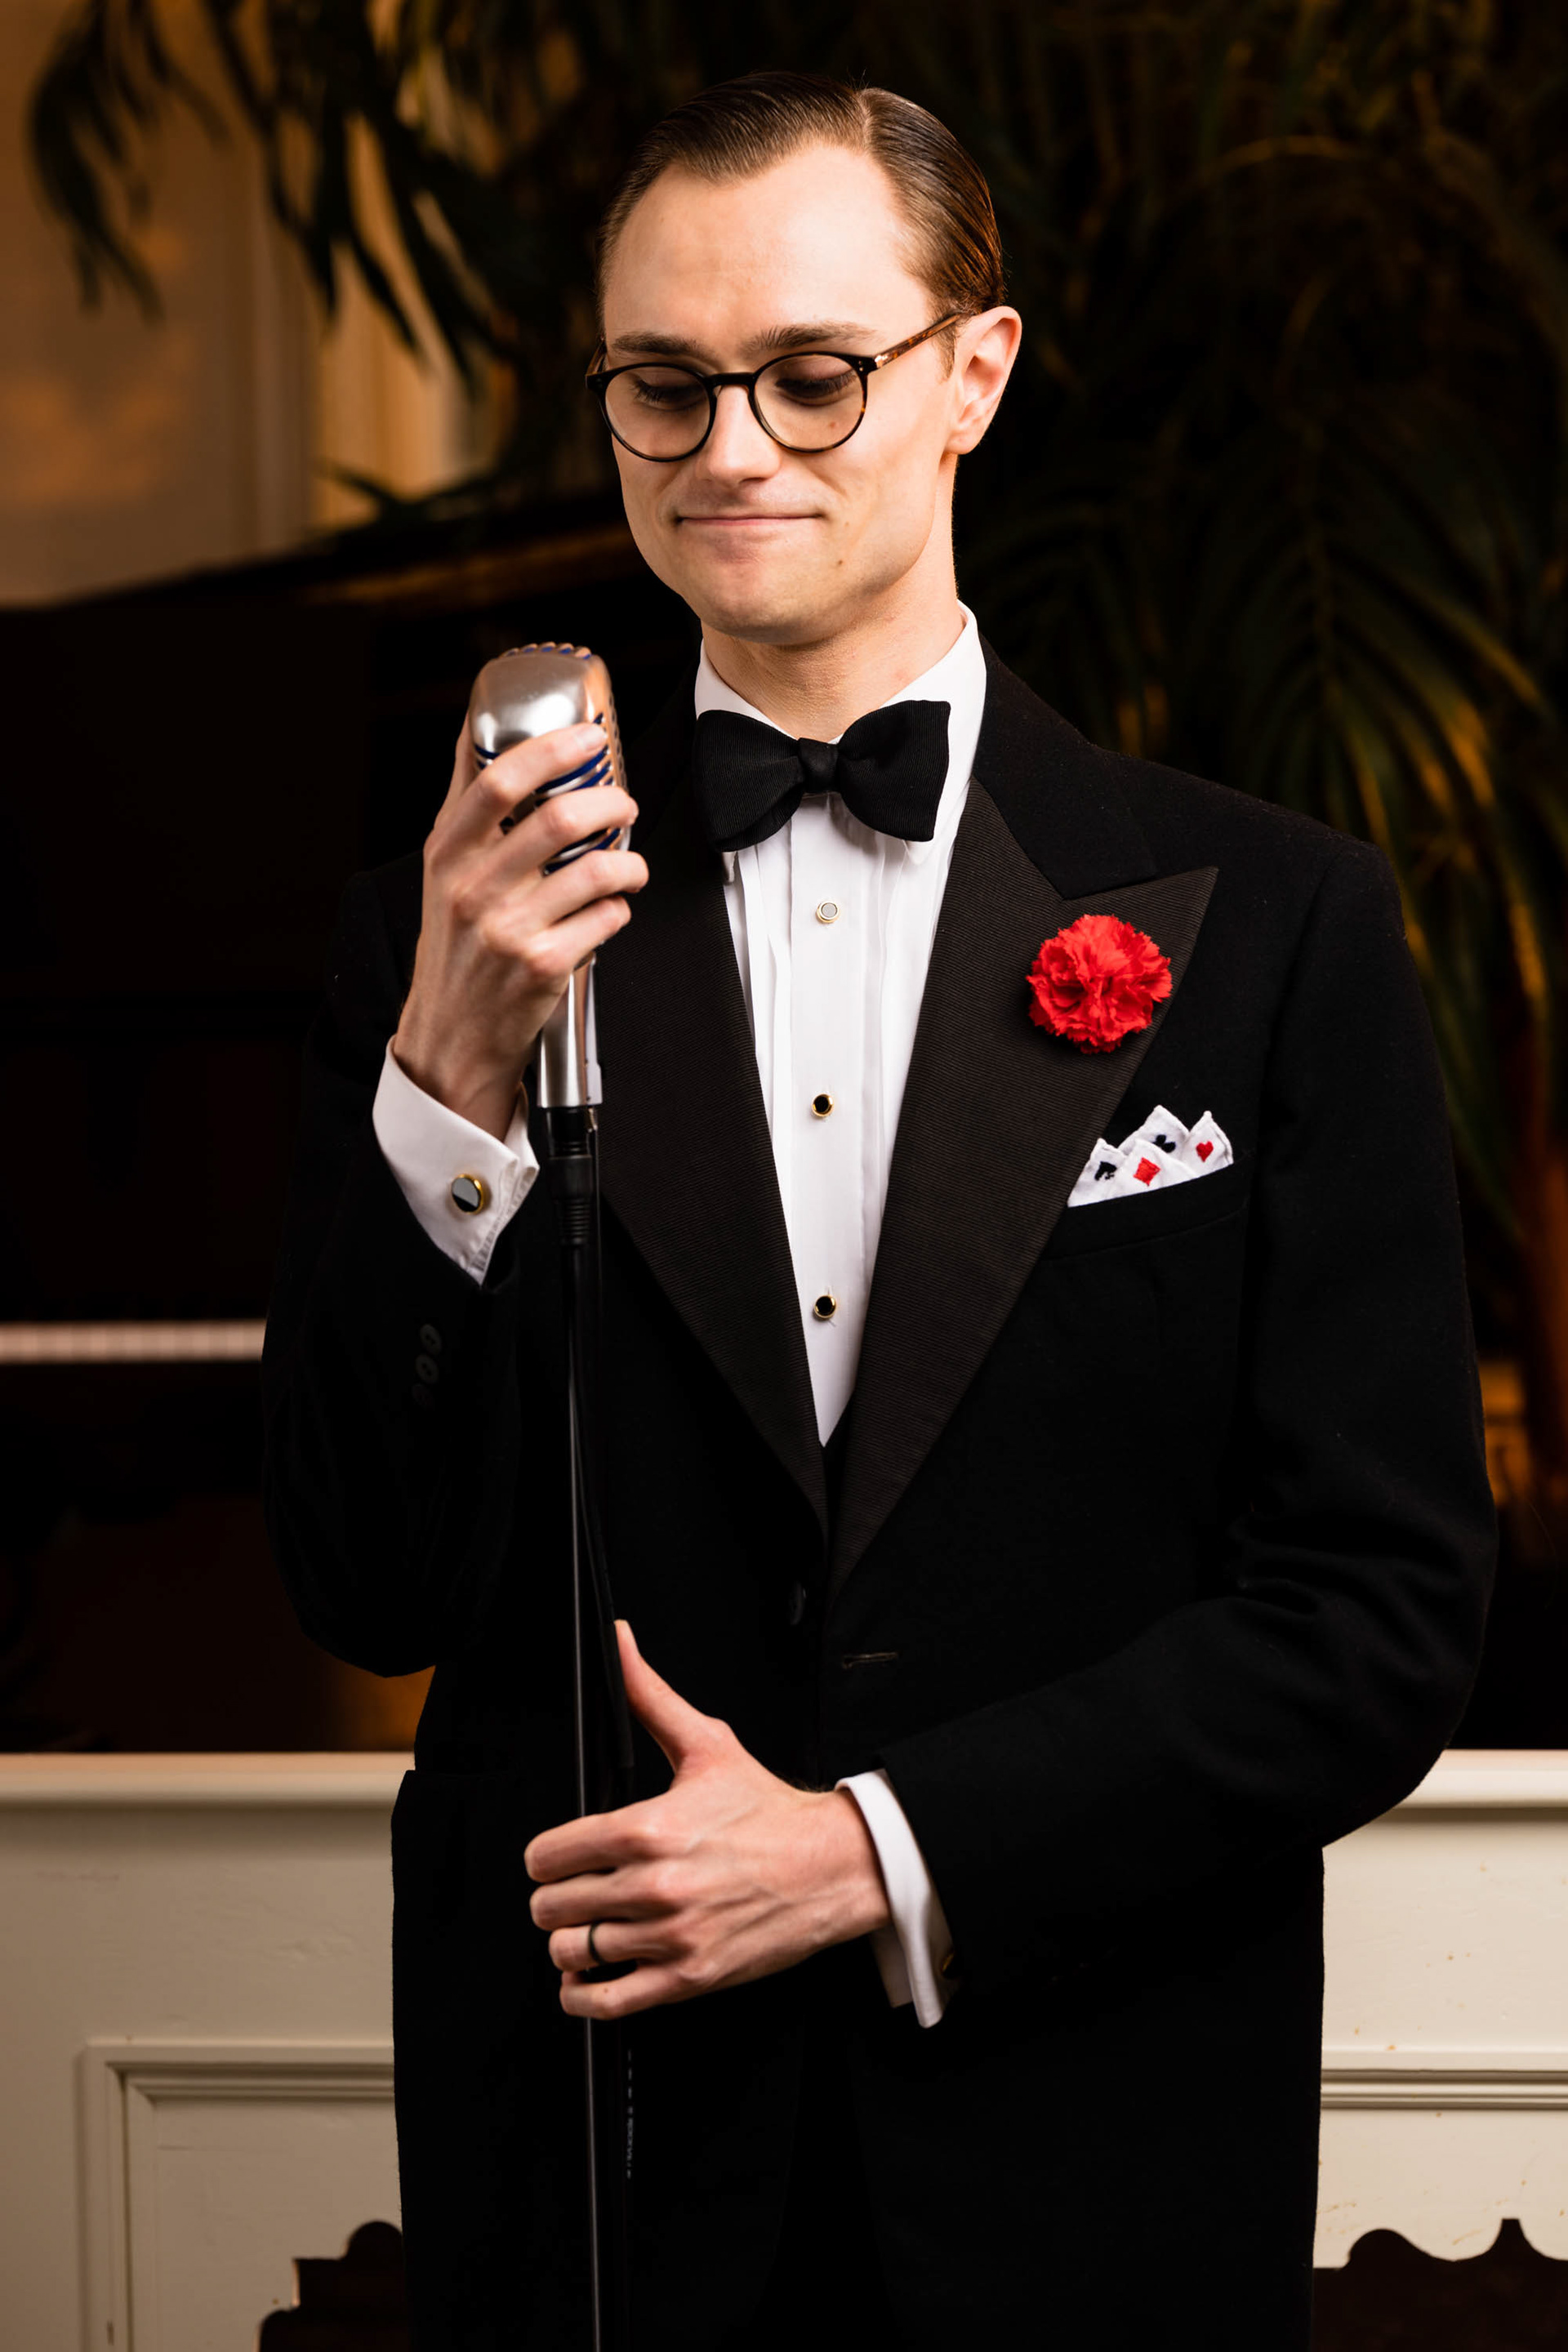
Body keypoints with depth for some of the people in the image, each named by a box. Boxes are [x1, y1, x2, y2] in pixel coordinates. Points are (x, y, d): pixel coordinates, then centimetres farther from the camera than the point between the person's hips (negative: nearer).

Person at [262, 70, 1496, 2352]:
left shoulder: (1274, 923, -3)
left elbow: (1390, 1607, -5)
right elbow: (372, 1593, -3)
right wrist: (449, 1082, -15)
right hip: (588, 2160, 1)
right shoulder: (451, 928, 1)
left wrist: (875, 1848, -13)